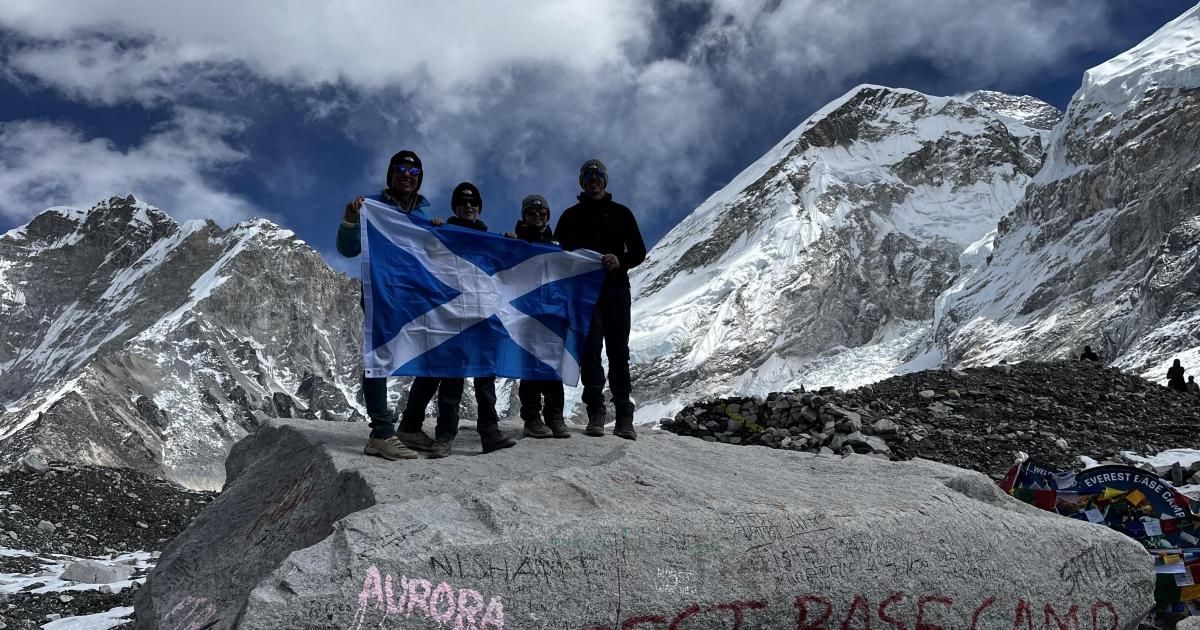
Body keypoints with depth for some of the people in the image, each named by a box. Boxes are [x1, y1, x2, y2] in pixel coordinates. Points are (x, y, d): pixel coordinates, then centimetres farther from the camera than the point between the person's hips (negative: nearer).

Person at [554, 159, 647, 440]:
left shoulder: (621, 213, 13)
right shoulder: (571, 216, 13)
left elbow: (639, 251, 9)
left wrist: (620, 261, -12)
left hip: (616, 288, 0)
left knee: (619, 352, -2)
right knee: (590, 349, -8)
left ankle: (624, 417, 0)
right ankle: (595, 412, -4)